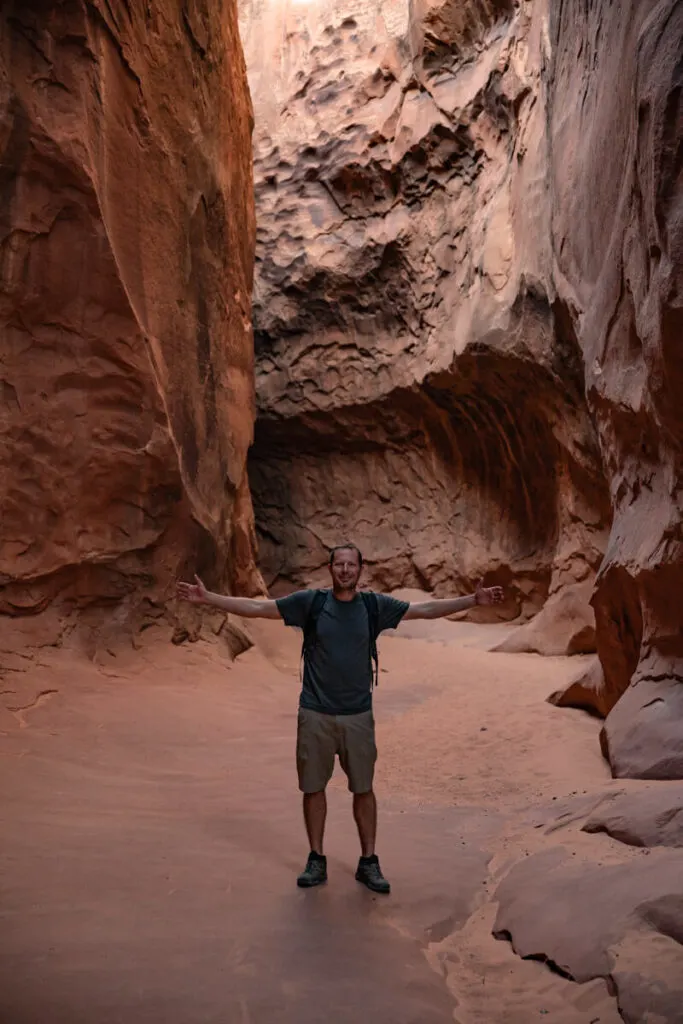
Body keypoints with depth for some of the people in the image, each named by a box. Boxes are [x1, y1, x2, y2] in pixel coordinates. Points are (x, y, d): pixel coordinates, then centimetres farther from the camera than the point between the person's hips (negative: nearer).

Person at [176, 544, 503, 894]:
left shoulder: (376, 605, -1)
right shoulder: (310, 601, -4)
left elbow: (426, 609, 1)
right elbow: (256, 607, -5)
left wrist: (473, 600, -4)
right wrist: (207, 598, -10)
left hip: (358, 715, 1)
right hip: (314, 714, 0)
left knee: (363, 789, 9)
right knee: (314, 787, 9)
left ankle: (369, 862, 25)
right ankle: (316, 861, 26)